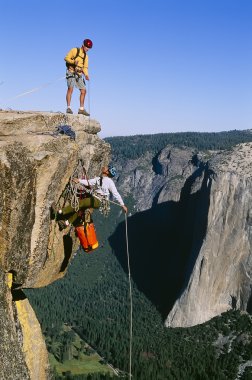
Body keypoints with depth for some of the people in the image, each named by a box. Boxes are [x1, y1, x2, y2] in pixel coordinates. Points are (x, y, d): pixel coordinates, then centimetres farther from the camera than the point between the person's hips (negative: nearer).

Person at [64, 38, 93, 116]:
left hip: (79, 74, 7)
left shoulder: (86, 56, 18)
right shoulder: (75, 50, 0)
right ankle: (68, 108, -22)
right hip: (71, 72, -7)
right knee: (70, 88, -20)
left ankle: (81, 109, 9)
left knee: (83, 91, 2)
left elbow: (85, 67, 14)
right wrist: (74, 61, -23)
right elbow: (66, 58, -6)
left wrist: (86, 75, -6)